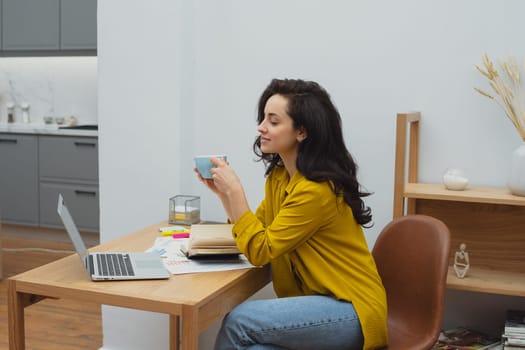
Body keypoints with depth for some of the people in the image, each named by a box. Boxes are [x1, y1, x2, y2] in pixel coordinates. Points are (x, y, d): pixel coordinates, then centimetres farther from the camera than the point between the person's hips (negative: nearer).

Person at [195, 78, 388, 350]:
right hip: (320, 301, 8)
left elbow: (260, 251, -19)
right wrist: (222, 191, 0)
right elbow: (257, 231, 10)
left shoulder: (317, 190, -23)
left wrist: (235, 191, -19)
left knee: (239, 322, -19)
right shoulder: (278, 174, 5)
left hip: (352, 310, -8)